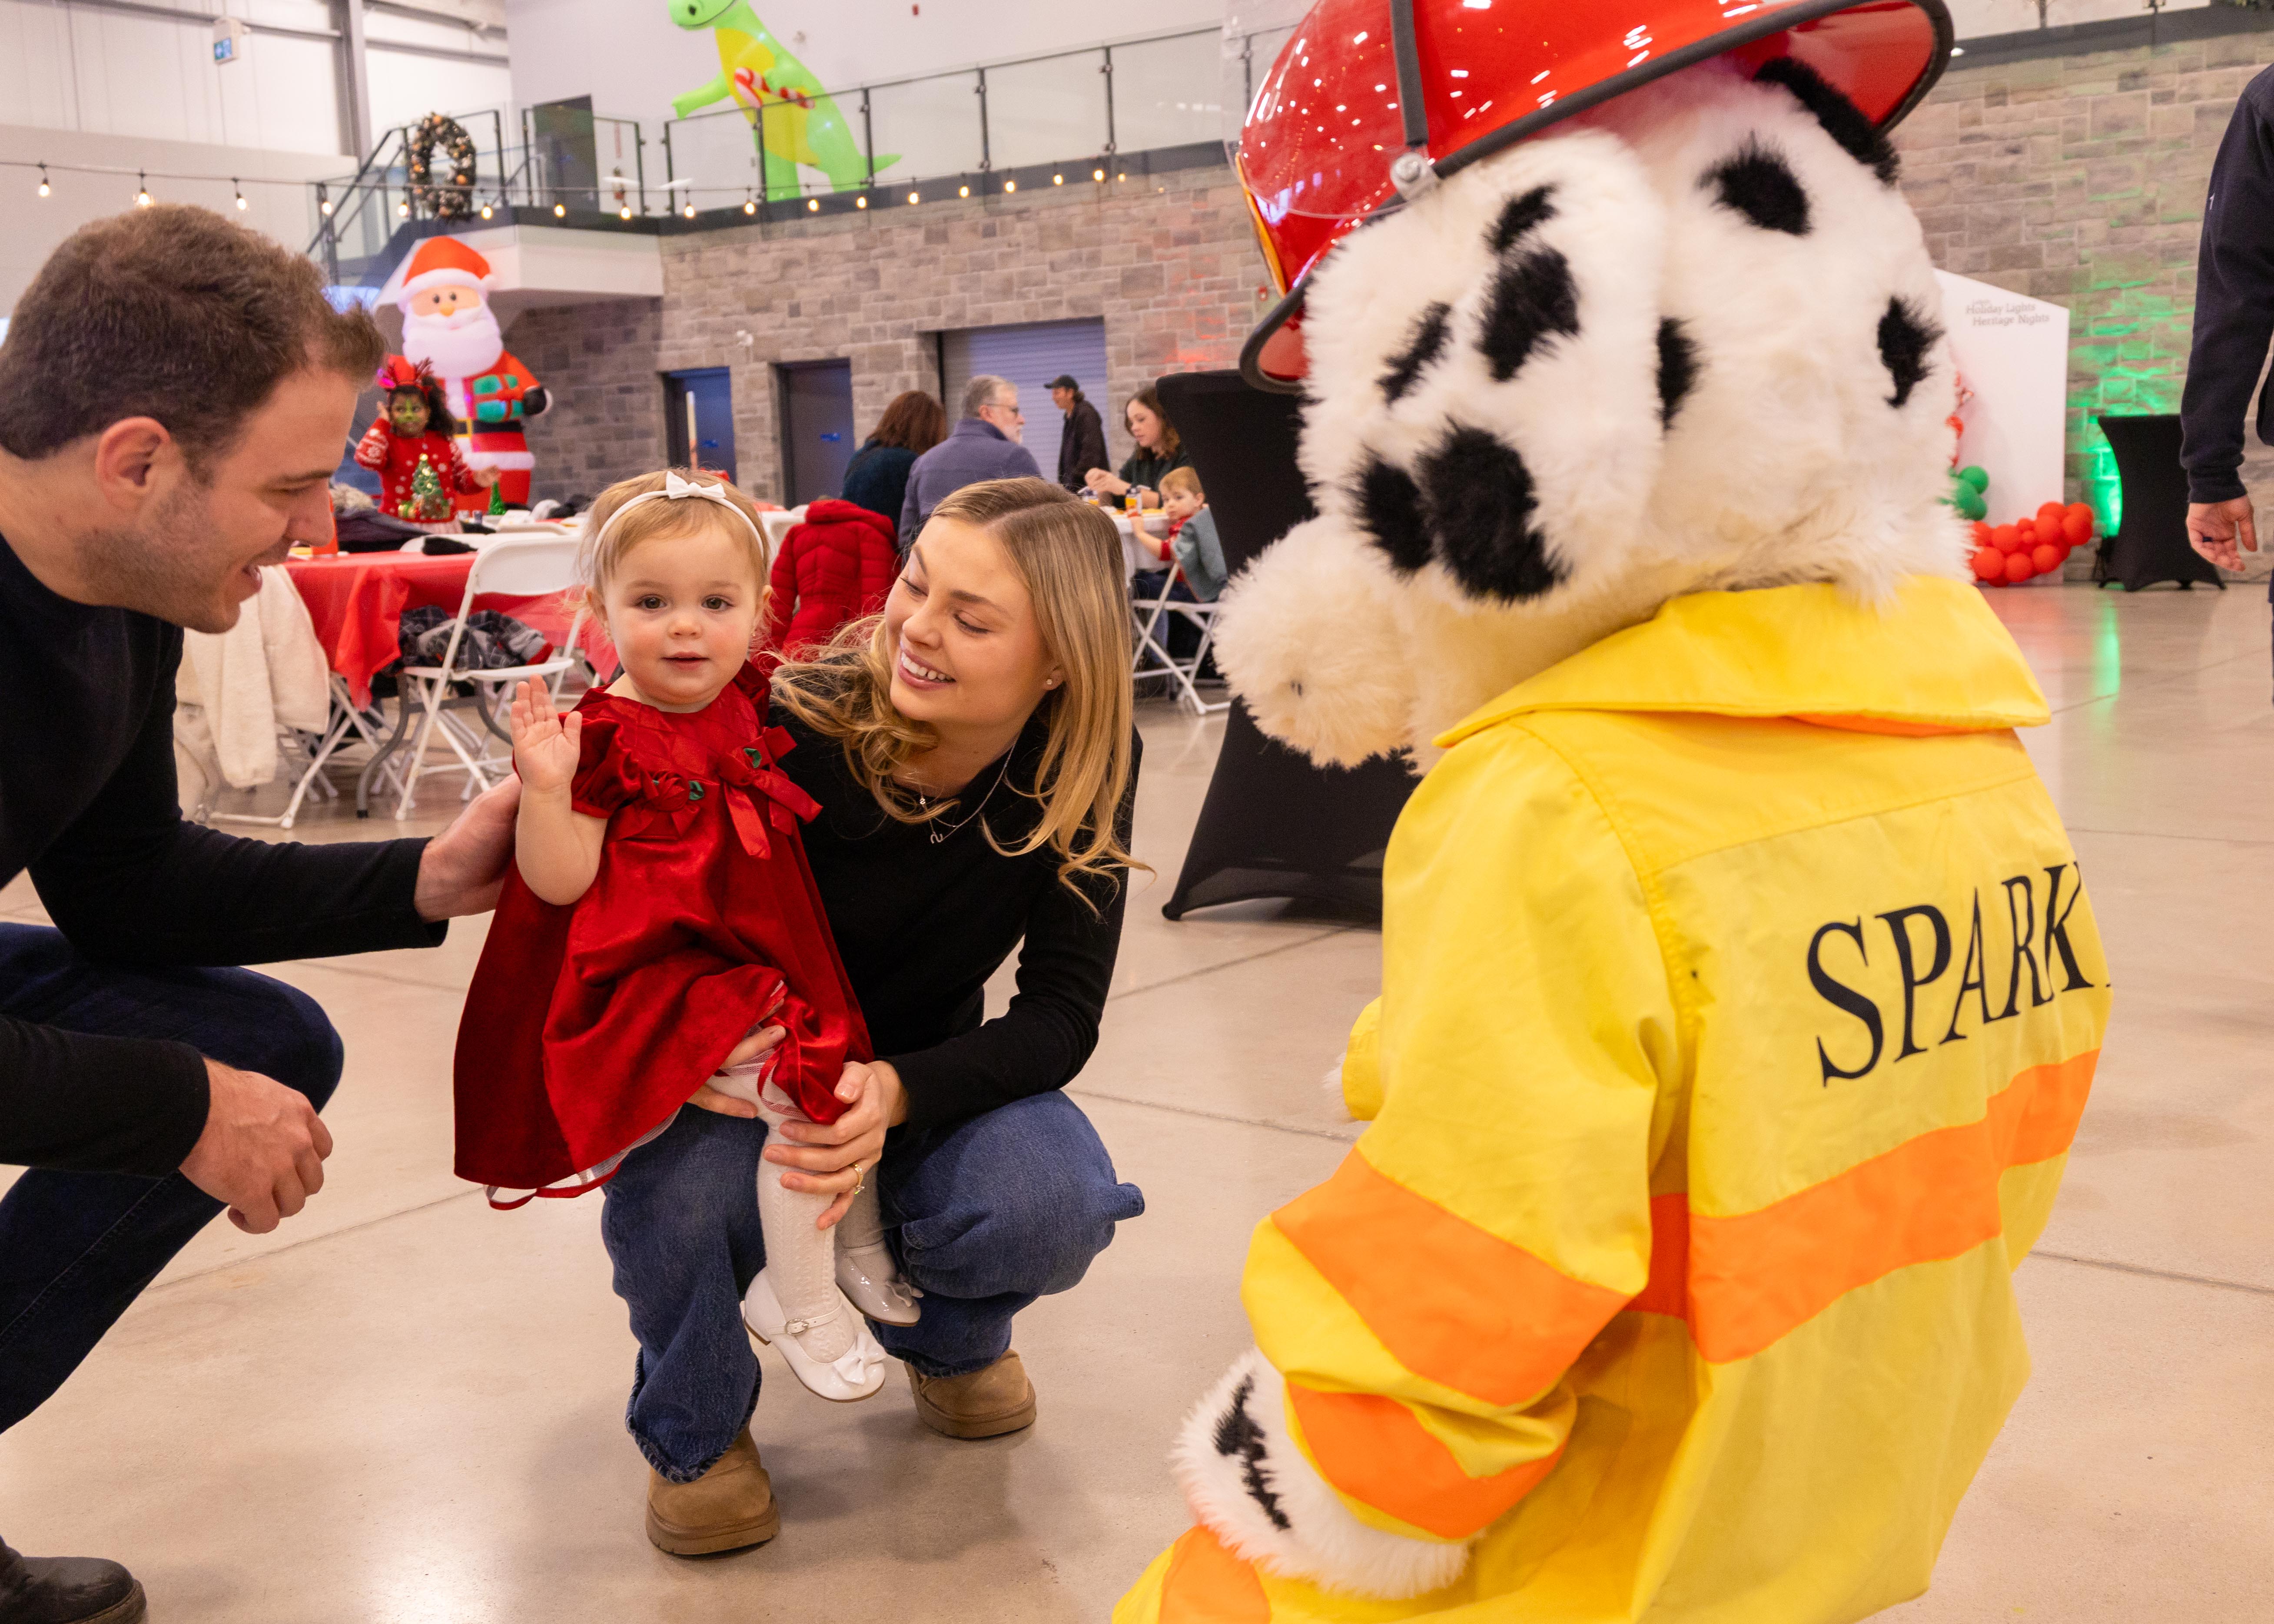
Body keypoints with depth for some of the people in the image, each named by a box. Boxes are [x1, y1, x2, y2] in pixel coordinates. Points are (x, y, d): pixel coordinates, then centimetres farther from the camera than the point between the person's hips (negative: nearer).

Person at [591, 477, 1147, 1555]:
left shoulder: (1084, 767, -19)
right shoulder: (793, 728, -29)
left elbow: (1060, 1016, -20)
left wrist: (896, 1092, -40)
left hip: (921, 1075, 2)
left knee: (1054, 1204, -29)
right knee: (676, 1181, -36)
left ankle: (951, 1340, 11)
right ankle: (694, 1429, 0)